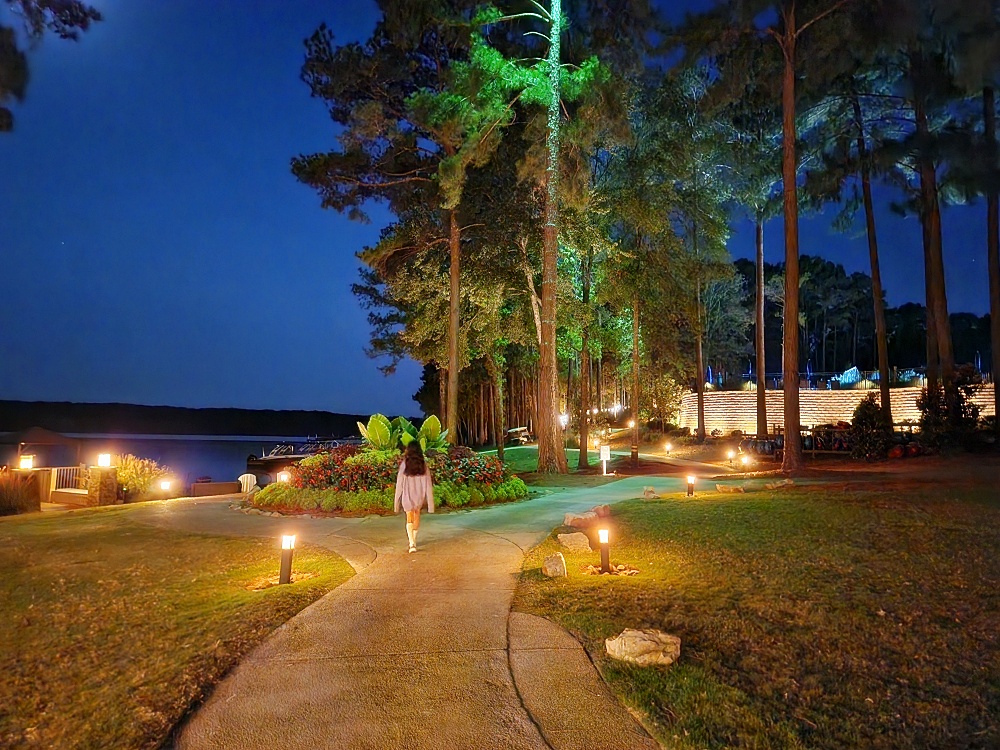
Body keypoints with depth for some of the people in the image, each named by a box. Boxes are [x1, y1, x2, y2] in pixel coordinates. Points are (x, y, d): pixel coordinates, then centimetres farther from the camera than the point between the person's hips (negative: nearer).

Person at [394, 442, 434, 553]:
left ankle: (412, 543, -9)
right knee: (417, 515, 23)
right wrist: (429, 500, -1)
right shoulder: (424, 465, -8)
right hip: (419, 495, 2)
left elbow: (400, 483, -8)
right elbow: (428, 483, -7)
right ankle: (414, 540, 36)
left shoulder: (404, 465, -12)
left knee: (409, 519, 5)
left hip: (407, 495, -2)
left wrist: (397, 501, 2)